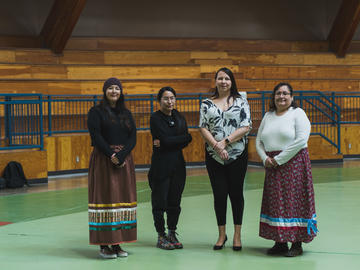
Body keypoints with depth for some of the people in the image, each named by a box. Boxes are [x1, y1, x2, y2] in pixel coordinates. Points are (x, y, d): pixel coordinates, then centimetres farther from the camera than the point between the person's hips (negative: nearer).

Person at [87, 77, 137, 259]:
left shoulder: (126, 113, 13)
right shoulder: (96, 112, 0)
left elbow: (133, 138, 4)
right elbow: (96, 137, -9)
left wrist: (121, 157, -12)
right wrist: (112, 156, -17)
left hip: (124, 161, 5)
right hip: (103, 161, -5)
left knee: (123, 198, 2)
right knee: (105, 198, -6)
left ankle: (117, 244, 5)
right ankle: (104, 245, -4)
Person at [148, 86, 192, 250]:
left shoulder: (179, 118, 11)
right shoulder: (155, 118, -5)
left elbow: (187, 139, -2)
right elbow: (166, 139, -16)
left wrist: (165, 143, -12)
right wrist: (182, 138, -7)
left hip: (178, 164, 5)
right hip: (161, 166, -5)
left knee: (175, 201, 8)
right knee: (160, 202, -1)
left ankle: (172, 234, 19)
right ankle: (161, 236, 9)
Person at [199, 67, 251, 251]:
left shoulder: (241, 102, 4)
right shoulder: (207, 104, 8)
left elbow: (246, 127, -5)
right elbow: (203, 128, 0)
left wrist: (225, 142, -14)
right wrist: (217, 146, -14)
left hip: (237, 154, -1)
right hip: (214, 156, 1)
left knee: (236, 193, 3)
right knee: (219, 194, 3)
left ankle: (237, 235, 13)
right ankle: (222, 234, 16)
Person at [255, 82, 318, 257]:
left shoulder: (298, 113, -3)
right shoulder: (268, 116, 14)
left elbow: (301, 140, -14)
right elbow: (259, 141, 14)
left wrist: (279, 159, -14)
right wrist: (265, 158, -5)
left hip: (293, 163, -5)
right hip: (272, 166, 5)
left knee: (294, 201, -5)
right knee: (275, 202, 5)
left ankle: (297, 244, 0)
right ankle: (280, 242, 12)